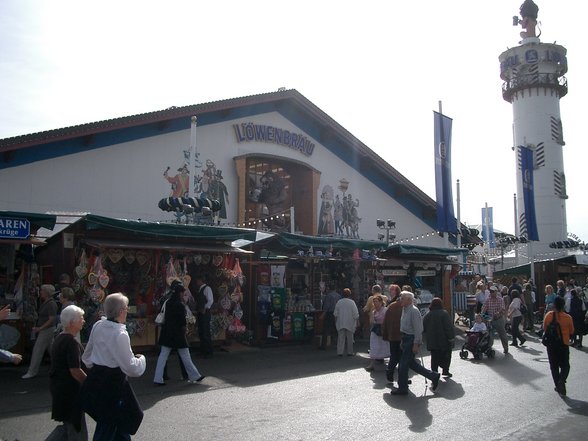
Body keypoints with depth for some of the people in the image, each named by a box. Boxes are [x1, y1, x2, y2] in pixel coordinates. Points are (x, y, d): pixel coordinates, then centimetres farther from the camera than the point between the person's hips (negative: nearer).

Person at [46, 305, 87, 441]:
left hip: (57, 386, 9)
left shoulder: (59, 338, 9)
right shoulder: (72, 343, -21)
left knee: (69, 425, 21)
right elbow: (75, 371, -24)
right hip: (70, 389, -9)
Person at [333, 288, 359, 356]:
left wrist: (336, 322, 15)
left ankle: (340, 352, -1)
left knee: (340, 338, 3)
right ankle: (350, 352, 15)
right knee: (349, 338, 9)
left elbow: (335, 313, 4)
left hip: (340, 323, 2)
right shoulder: (352, 302, -9)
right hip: (349, 323, -2)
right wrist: (356, 323, 3)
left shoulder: (339, 302, -1)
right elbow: (356, 314, -7)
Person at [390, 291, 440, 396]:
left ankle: (402, 389, 10)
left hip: (412, 339, -10)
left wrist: (416, 344, -22)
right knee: (411, 363, 15)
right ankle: (433, 376, 26)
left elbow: (418, 329, -20)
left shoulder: (414, 311, -18)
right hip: (406, 339, 10)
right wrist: (402, 341, 20)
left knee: (403, 365, -3)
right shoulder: (404, 310, 12)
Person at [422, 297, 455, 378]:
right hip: (444, 340, -4)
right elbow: (449, 327, -14)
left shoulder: (427, 315, 4)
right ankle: (445, 371, 15)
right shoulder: (444, 313, -12)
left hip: (432, 341, 4)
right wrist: (451, 337, -8)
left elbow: (424, 328, 9)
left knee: (434, 357, 9)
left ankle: (434, 372, 7)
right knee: (446, 356, 12)